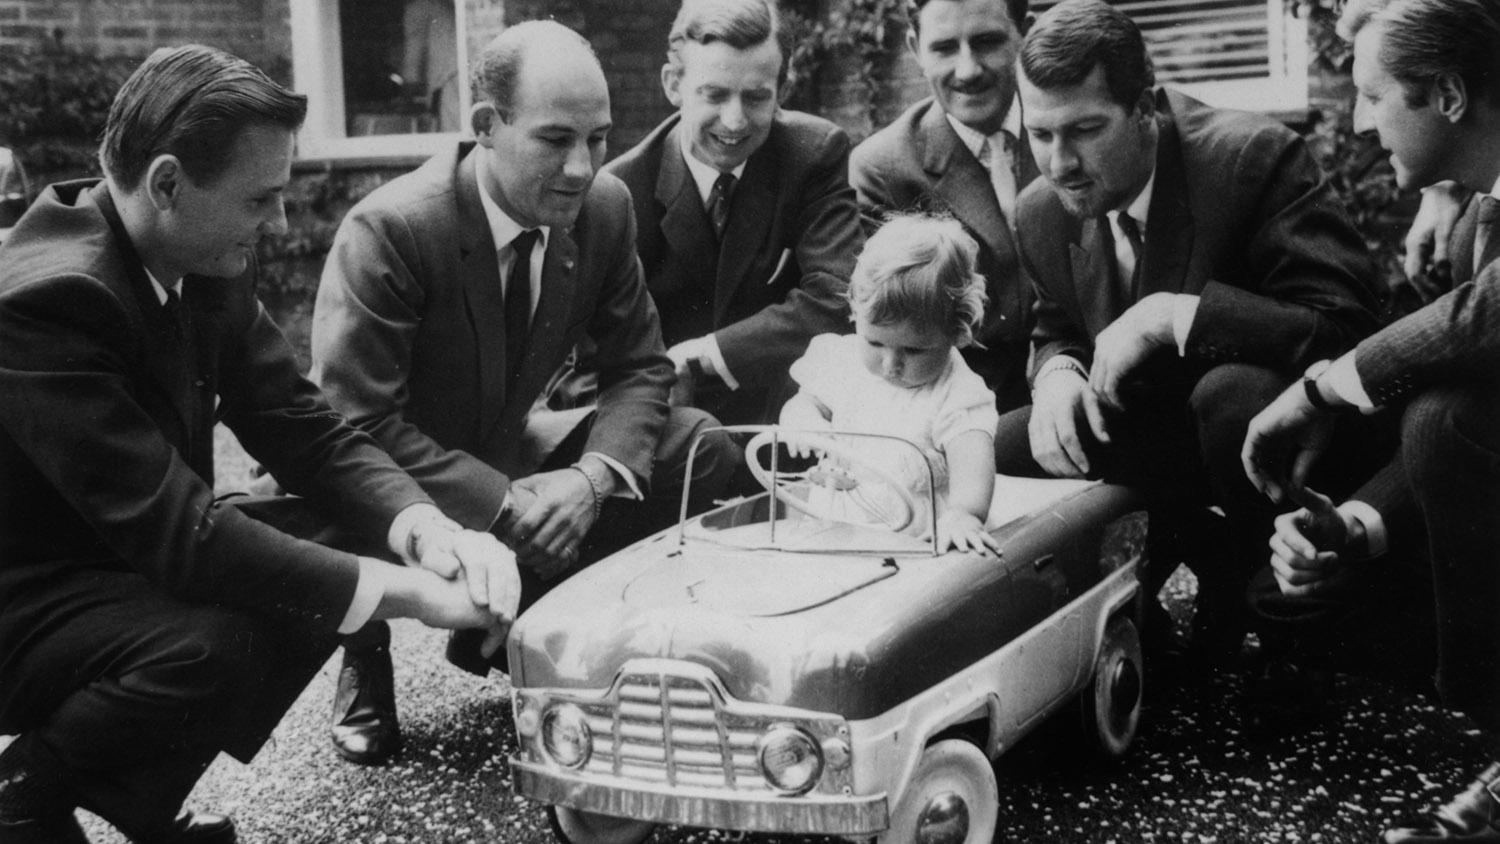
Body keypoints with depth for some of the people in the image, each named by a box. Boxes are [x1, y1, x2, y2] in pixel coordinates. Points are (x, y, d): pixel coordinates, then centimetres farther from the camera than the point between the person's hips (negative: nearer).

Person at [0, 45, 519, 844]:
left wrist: (426, 529, -22)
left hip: (130, 557, 9)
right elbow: (173, 528, -33)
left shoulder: (208, 265, -4)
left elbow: (306, 430, -2)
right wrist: (403, 591, -32)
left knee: (339, 541, -3)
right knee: (214, 646, -33)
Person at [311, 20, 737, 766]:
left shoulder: (604, 209, -11)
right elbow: (357, 425, -28)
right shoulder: (386, 230, -28)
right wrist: (503, 505, -33)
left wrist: (593, 476, -23)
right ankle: (364, 664, 0)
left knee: (700, 447, -10)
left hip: (507, 454, 5)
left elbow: (639, 367, -3)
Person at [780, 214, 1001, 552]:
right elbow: (801, 404, 13)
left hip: (915, 537, -5)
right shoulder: (844, 360, 5)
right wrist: (807, 422, -12)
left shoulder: (955, 394, -10)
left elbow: (973, 458, -25)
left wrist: (965, 511, -45)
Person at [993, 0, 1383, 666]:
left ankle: (1236, 587, -7)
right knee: (1003, 449, -16)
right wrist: (1058, 372, -14)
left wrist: (1172, 314, -35)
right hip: (1156, 445, 5)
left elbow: (1347, 327, -30)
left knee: (1233, 390, -38)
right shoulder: (1041, 213, -4)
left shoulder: (1254, 156, -23)